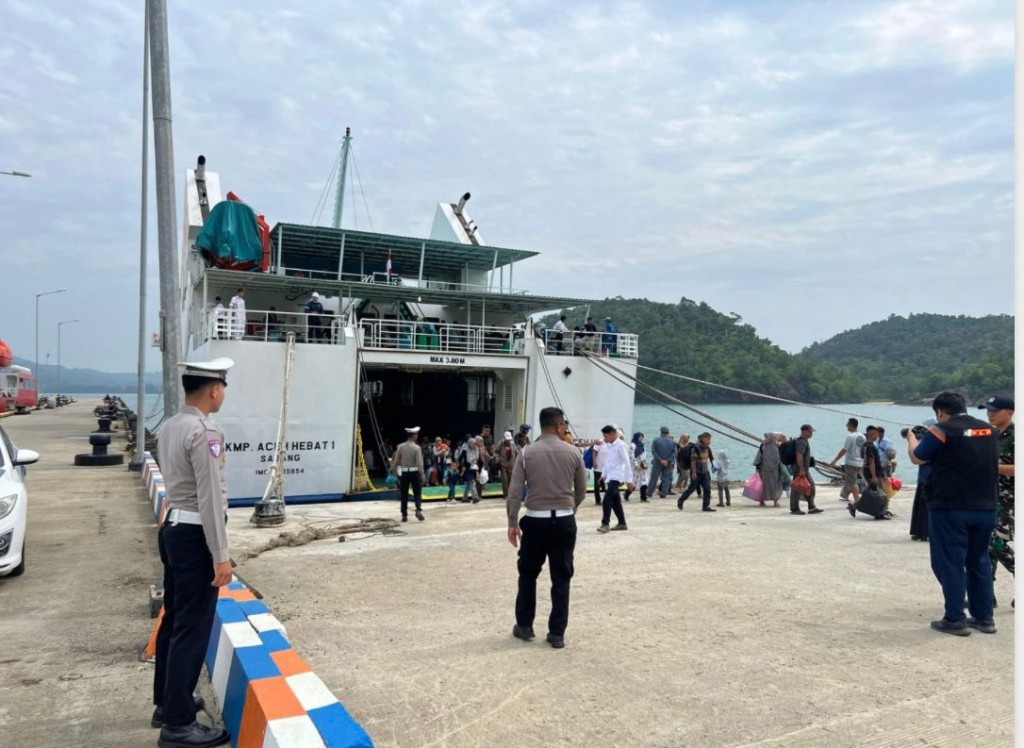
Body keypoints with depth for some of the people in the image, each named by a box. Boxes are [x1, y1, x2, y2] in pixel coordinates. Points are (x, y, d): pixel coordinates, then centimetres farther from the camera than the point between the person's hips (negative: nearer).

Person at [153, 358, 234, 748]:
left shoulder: (169, 427, 9)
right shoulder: (205, 432, -20)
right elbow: (210, 498, -22)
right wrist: (220, 555, -19)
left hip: (172, 528, 10)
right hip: (194, 535, -10)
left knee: (174, 619, 18)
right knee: (193, 627, -1)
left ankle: (167, 702, 32)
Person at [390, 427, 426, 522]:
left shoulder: (400, 446, 0)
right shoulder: (416, 448, -10)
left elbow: (396, 461, 3)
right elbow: (419, 464, -13)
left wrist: (396, 472, 15)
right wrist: (422, 475, -7)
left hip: (404, 473, 3)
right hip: (414, 472, -3)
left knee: (404, 495, 9)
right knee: (417, 493, 8)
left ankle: (404, 515, 10)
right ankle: (418, 510, -11)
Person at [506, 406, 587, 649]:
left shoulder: (527, 453, -3)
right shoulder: (573, 452, -1)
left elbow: (514, 492, -7)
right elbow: (581, 490, 8)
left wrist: (512, 523, 1)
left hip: (535, 521, 0)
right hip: (564, 521, 0)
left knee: (528, 574, 17)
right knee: (561, 578, 8)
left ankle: (524, 626, 24)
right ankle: (557, 633, 13)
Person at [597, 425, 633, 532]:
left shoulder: (621, 445, -12)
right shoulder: (608, 445, 13)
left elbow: (627, 463, -13)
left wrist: (629, 480, -16)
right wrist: (603, 474, 17)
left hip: (617, 477, -9)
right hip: (610, 477, 9)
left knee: (607, 500, -16)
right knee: (615, 501, 13)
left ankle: (605, 524, -12)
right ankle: (622, 523, 22)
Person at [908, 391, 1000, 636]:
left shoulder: (942, 431, -12)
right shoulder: (989, 430, 8)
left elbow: (917, 458, -1)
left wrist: (911, 438, 17)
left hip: (950, 508, -6)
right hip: (985, 507, 6)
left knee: (950, 563, 2)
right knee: (980, 561, 16)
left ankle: (955, 620, 4)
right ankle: (984, 617, 22)